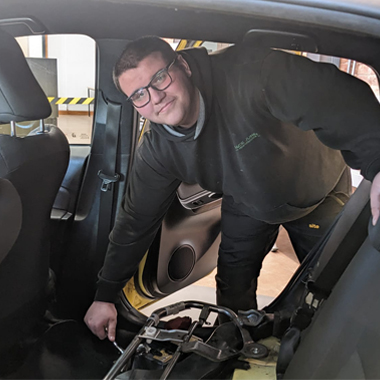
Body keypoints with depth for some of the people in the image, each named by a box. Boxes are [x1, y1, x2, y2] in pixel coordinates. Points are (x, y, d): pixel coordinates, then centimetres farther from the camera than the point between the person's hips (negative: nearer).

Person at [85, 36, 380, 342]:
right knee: (233, 292, 5)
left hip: (319, 190, -2)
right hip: (248, 206, 3)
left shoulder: (245, 73, -39)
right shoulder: (158, 151, -22)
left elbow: (330, 94, -50)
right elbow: (136, 222, -11)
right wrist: (105, 296, -6)